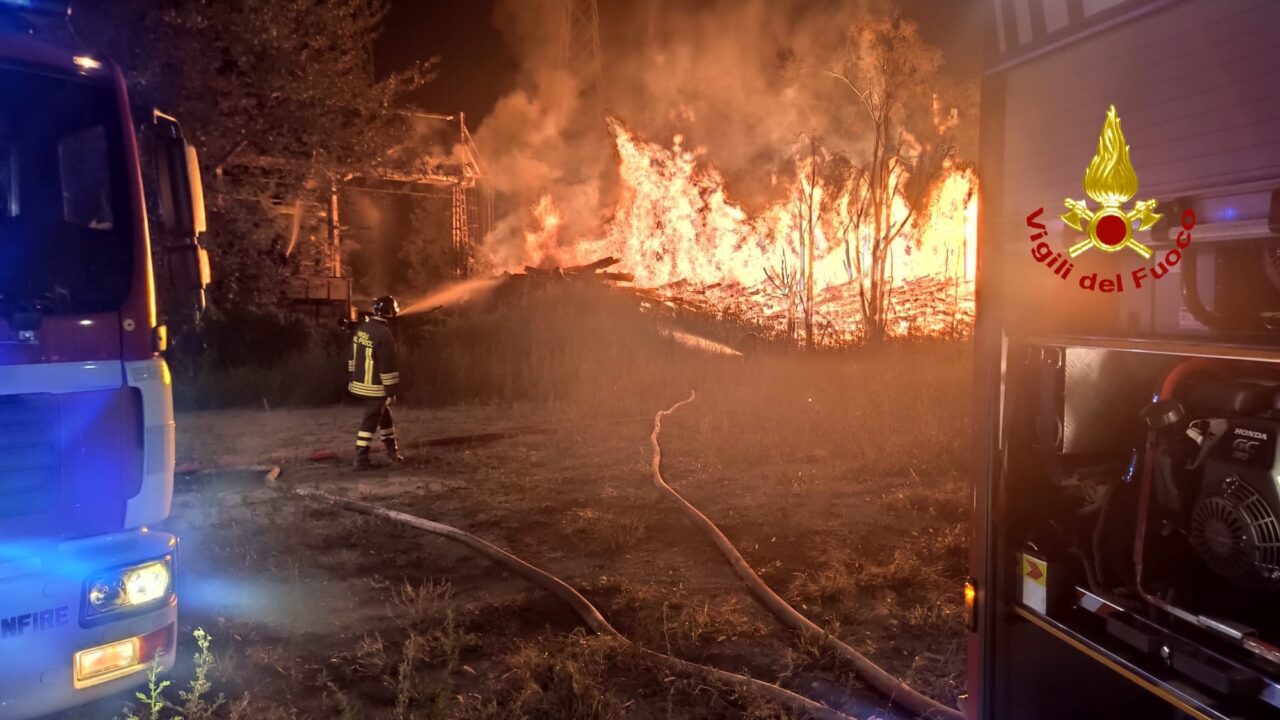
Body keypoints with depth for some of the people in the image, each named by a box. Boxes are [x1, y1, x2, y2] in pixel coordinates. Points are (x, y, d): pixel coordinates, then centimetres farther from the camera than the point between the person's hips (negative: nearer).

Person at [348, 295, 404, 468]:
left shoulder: (361, 327, 6)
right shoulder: (384, 334, -21)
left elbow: (353, 356, 15)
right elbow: (388, 366, -21)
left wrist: (353, 378, 24)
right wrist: (392, 391, -16)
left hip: (360, 383, 9)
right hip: (375, 387, -9)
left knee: (385, 415, 20)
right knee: (370, 421, -1)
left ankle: (392, 449, 31)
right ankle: (361, 458, 2)